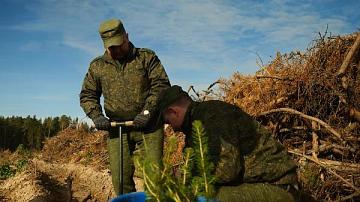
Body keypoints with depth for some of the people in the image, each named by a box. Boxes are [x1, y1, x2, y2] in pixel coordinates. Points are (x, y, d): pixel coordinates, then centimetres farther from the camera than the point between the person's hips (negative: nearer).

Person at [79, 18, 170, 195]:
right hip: (117, 128, 2)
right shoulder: (97, 66, 10)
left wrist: (148, 111, -15)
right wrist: (96, 115, -4)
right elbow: (87, 95, 14)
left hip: (149, 126, -2)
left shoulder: (146, 57, 3)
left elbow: (162, 85, -3)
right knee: (120, 178, 0)